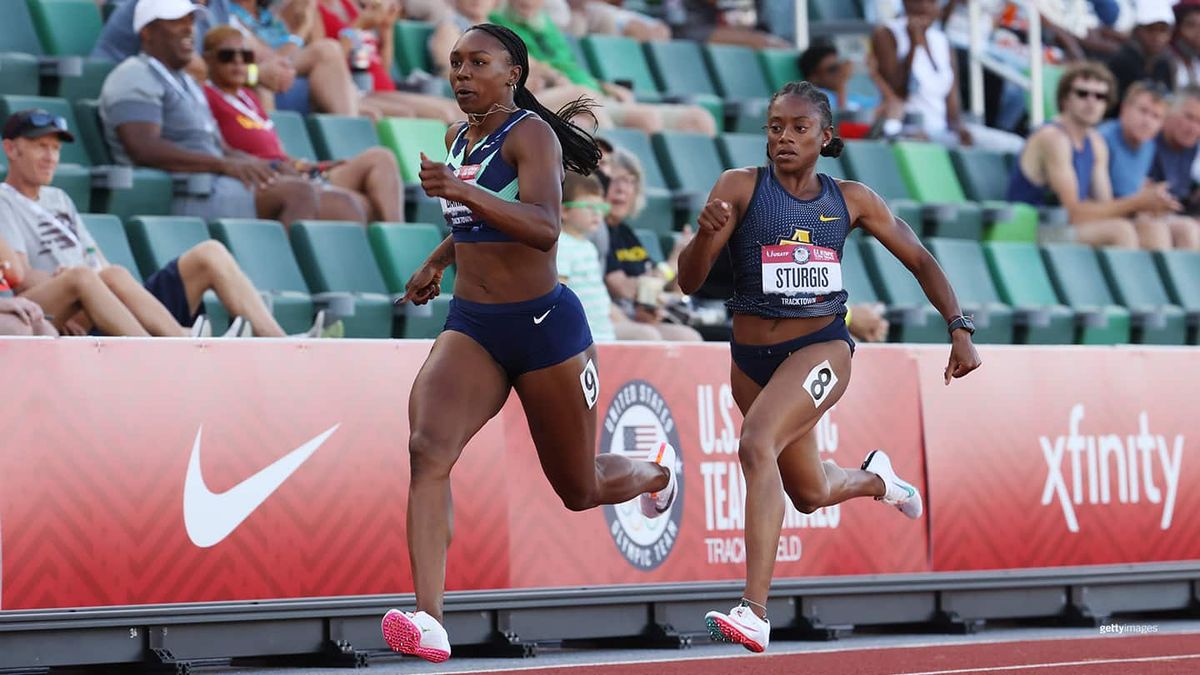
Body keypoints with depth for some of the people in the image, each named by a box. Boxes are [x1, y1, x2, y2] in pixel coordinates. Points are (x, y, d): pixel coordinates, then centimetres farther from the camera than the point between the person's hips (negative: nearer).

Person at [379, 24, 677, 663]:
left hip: (544, 326, -5)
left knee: (580, 490, 11)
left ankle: (656, 467, 49)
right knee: (425, 449, -23)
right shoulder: (459, 138, 9)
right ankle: (428, 619, -32)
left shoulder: (530, 133, -14)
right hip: (470, 327, 6)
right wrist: (436, 263, 25)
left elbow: (544, 228, -32)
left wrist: (464, 191, -43)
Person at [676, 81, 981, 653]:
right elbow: (689, 282, -10)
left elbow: (920, 261, 11)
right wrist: (706, 234, -31)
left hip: (822, 348, -3)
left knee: (757, 444, -30)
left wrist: (959, 328, 1)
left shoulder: (851, 200, 0)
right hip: (752, 358, 3)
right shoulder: (740, 188, -5)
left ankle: (755, 612, -33)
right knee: (810, 493, 18)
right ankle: (875, 478, 57)